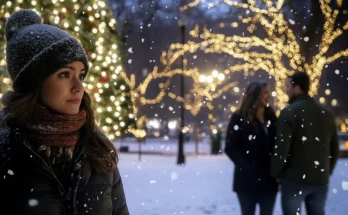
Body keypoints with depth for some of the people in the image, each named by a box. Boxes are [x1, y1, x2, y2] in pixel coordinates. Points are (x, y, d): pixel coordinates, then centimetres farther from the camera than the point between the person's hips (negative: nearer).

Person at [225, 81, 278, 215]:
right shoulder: (239, 118, -4)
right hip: (248, 180, -4)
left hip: (269, 180, 4)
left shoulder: (271, 118, 9)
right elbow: (231, 148, -9)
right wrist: (248, 166, -18)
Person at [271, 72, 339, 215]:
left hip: (294, 179, -5)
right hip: (320, 180, 6)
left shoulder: (289, 112, -10)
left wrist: (275, 173, -1)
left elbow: (281, 148, -14)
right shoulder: (326, 114, 10)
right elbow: (334, 149, 14)